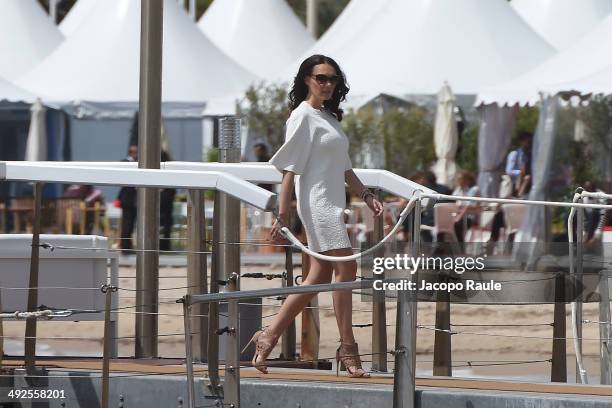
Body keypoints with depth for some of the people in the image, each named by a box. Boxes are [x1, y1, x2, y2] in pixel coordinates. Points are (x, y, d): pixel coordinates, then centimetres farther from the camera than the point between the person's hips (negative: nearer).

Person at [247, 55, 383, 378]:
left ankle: (268, 338, 12)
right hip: (317, 203, -9)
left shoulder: (329, 118, 20)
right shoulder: (303, 116, -7)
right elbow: (290, 170, -11)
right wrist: (282, 216, -15)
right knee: (346, 268, -13)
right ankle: (347, 348, -11)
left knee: (319, 277, 8)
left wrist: (366, 196, 15)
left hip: (332, 205, 9)